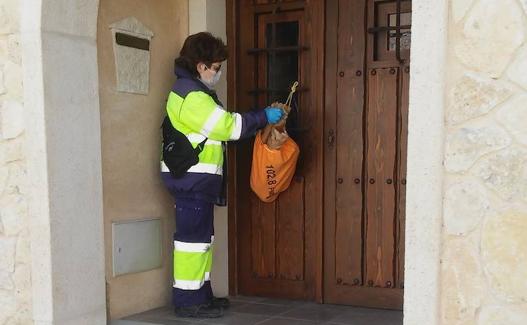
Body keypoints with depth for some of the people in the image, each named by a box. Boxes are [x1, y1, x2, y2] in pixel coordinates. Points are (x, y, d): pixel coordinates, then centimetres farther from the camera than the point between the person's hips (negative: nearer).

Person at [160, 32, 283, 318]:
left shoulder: (194, 91, 18)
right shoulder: (191, 95, -16)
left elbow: (221, 127, 17)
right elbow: (228, 125, -18)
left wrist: (261, 119, 10)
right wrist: (264, 117, -9)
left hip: (196, 179, 11)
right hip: (190, 179, -11)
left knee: (202, 235, 13)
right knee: (193, 235, -7)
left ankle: (201, 293, 21)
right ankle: (187, 301, -2)